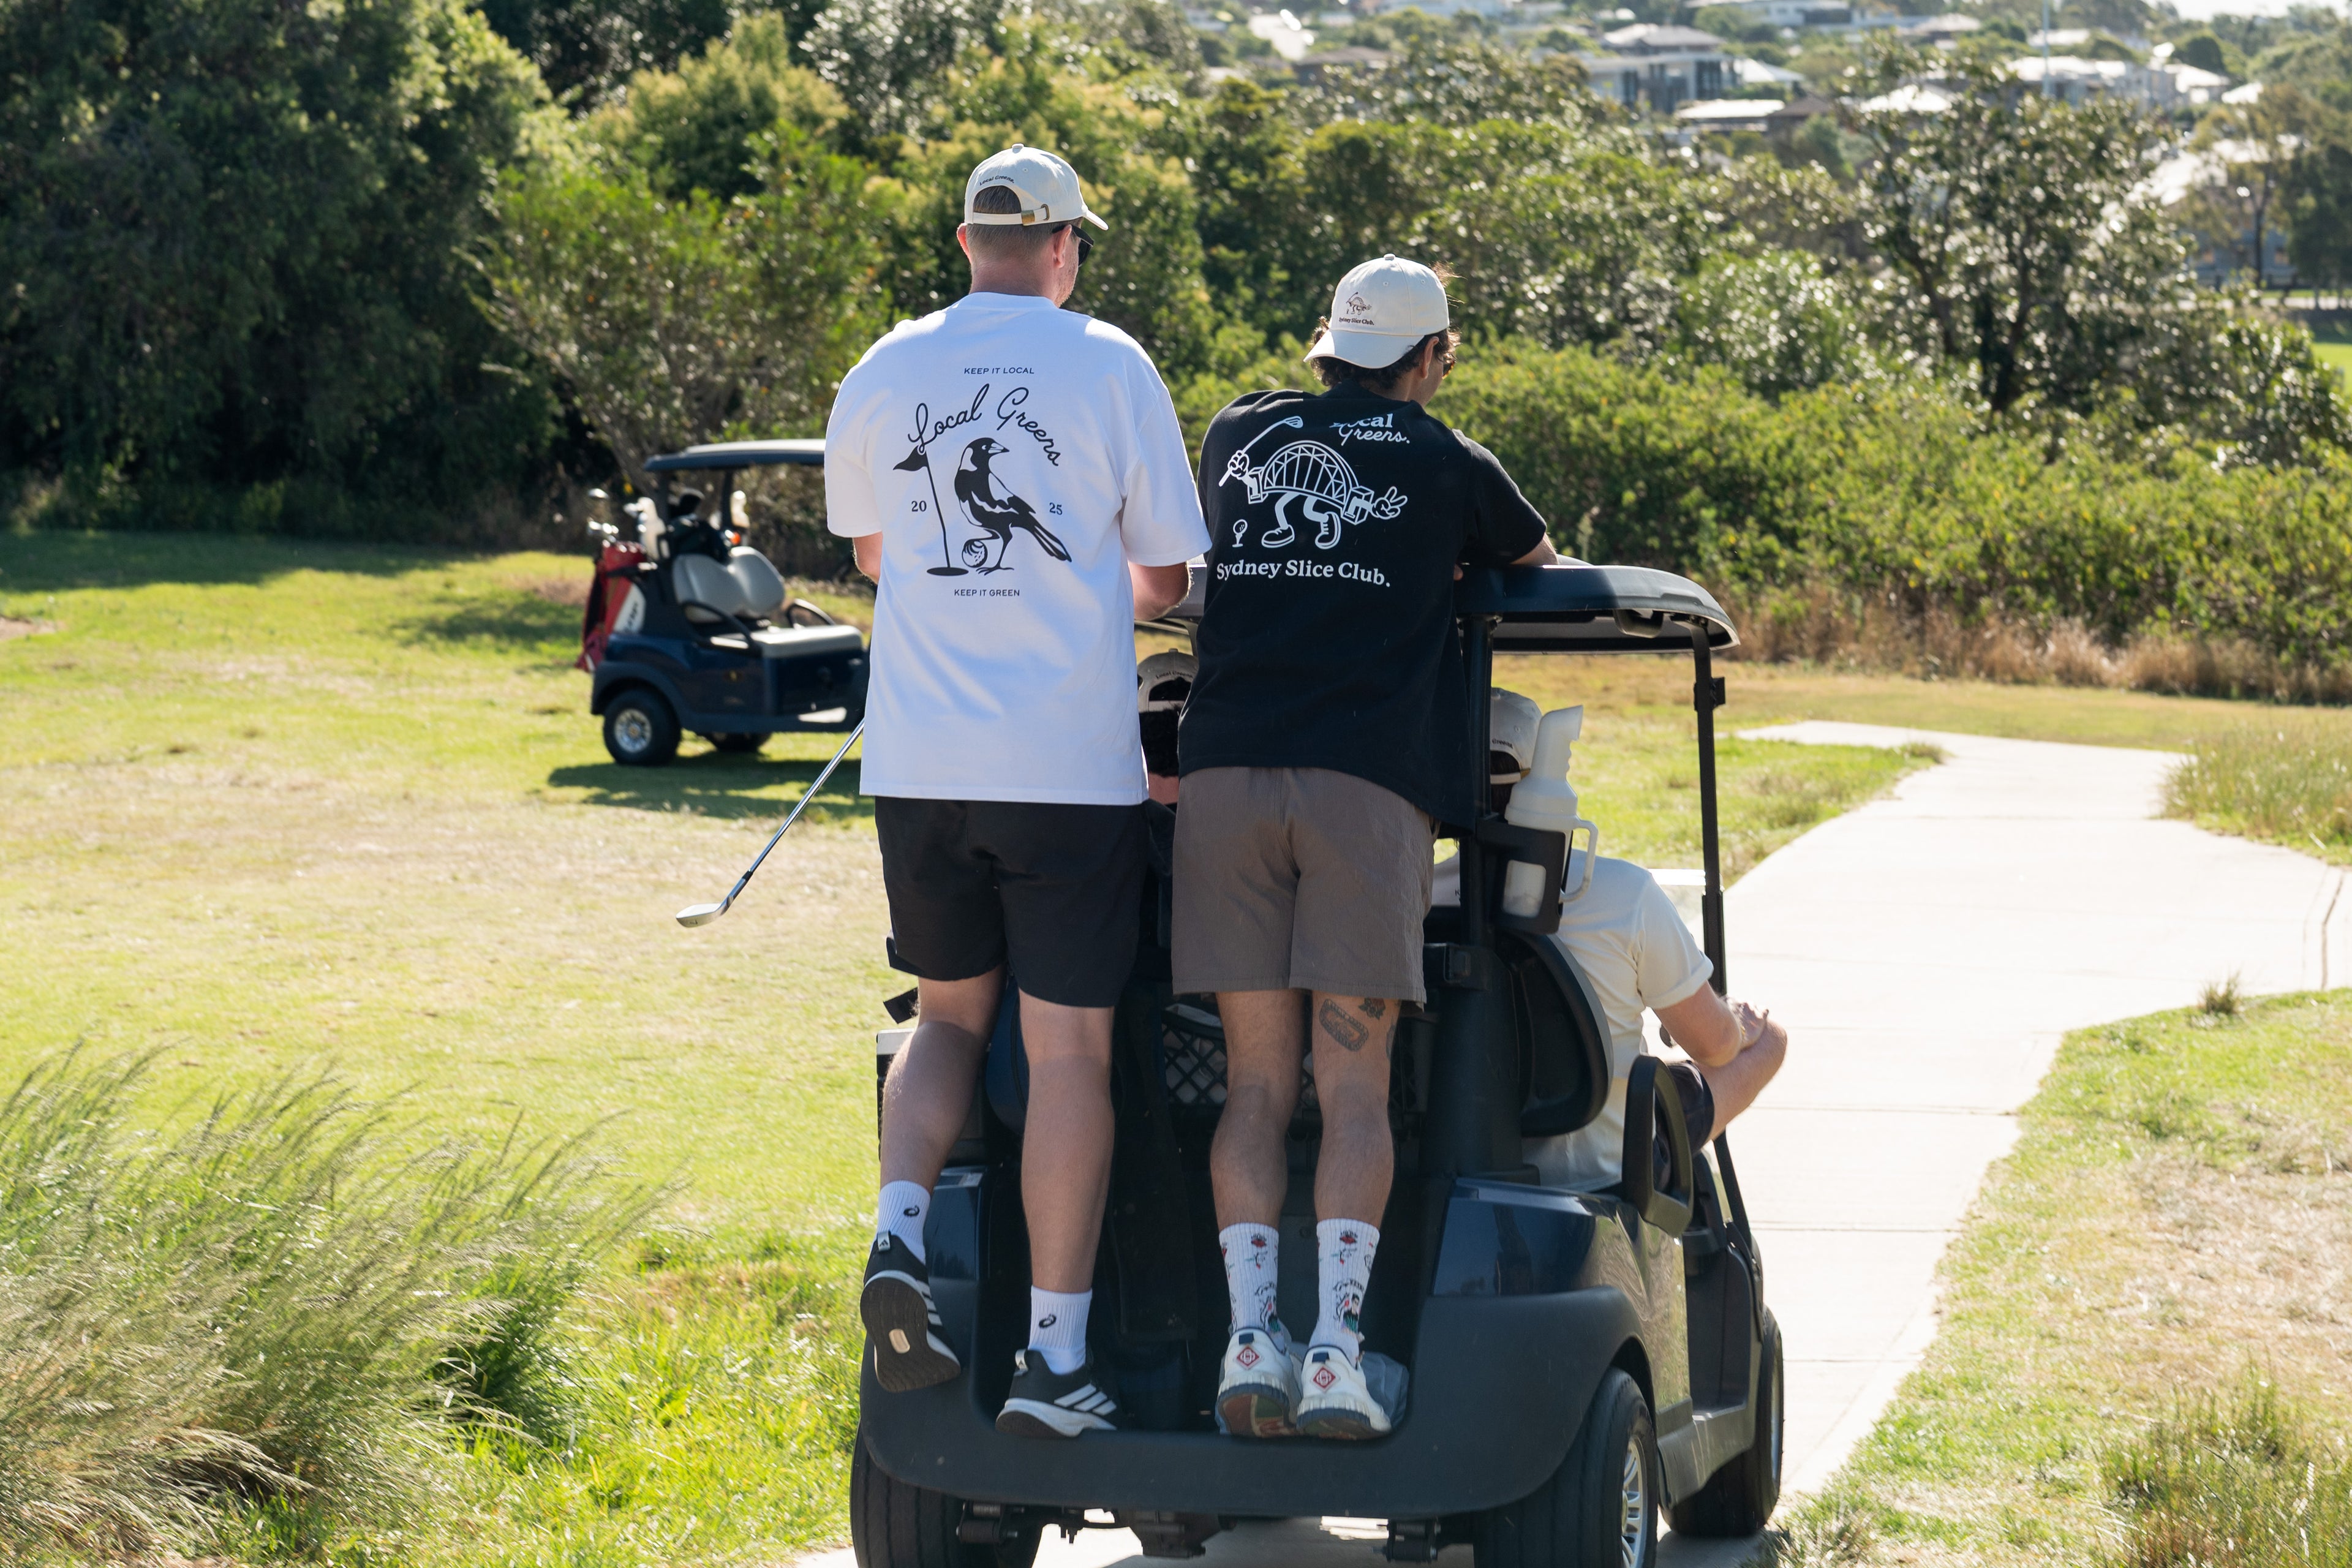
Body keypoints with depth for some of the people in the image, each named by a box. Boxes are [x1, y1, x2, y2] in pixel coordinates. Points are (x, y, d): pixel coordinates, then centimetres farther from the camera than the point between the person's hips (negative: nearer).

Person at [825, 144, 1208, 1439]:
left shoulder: (882, 375, 7)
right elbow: (1168, 576, 3)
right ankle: (1054, 1356, 1)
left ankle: (900, 1236, -3)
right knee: (1069, 1051, 2)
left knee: (950, 1016, 21)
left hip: (917, 763, 3)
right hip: (1068, 767, -3)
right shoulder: (1109, 368, -2)